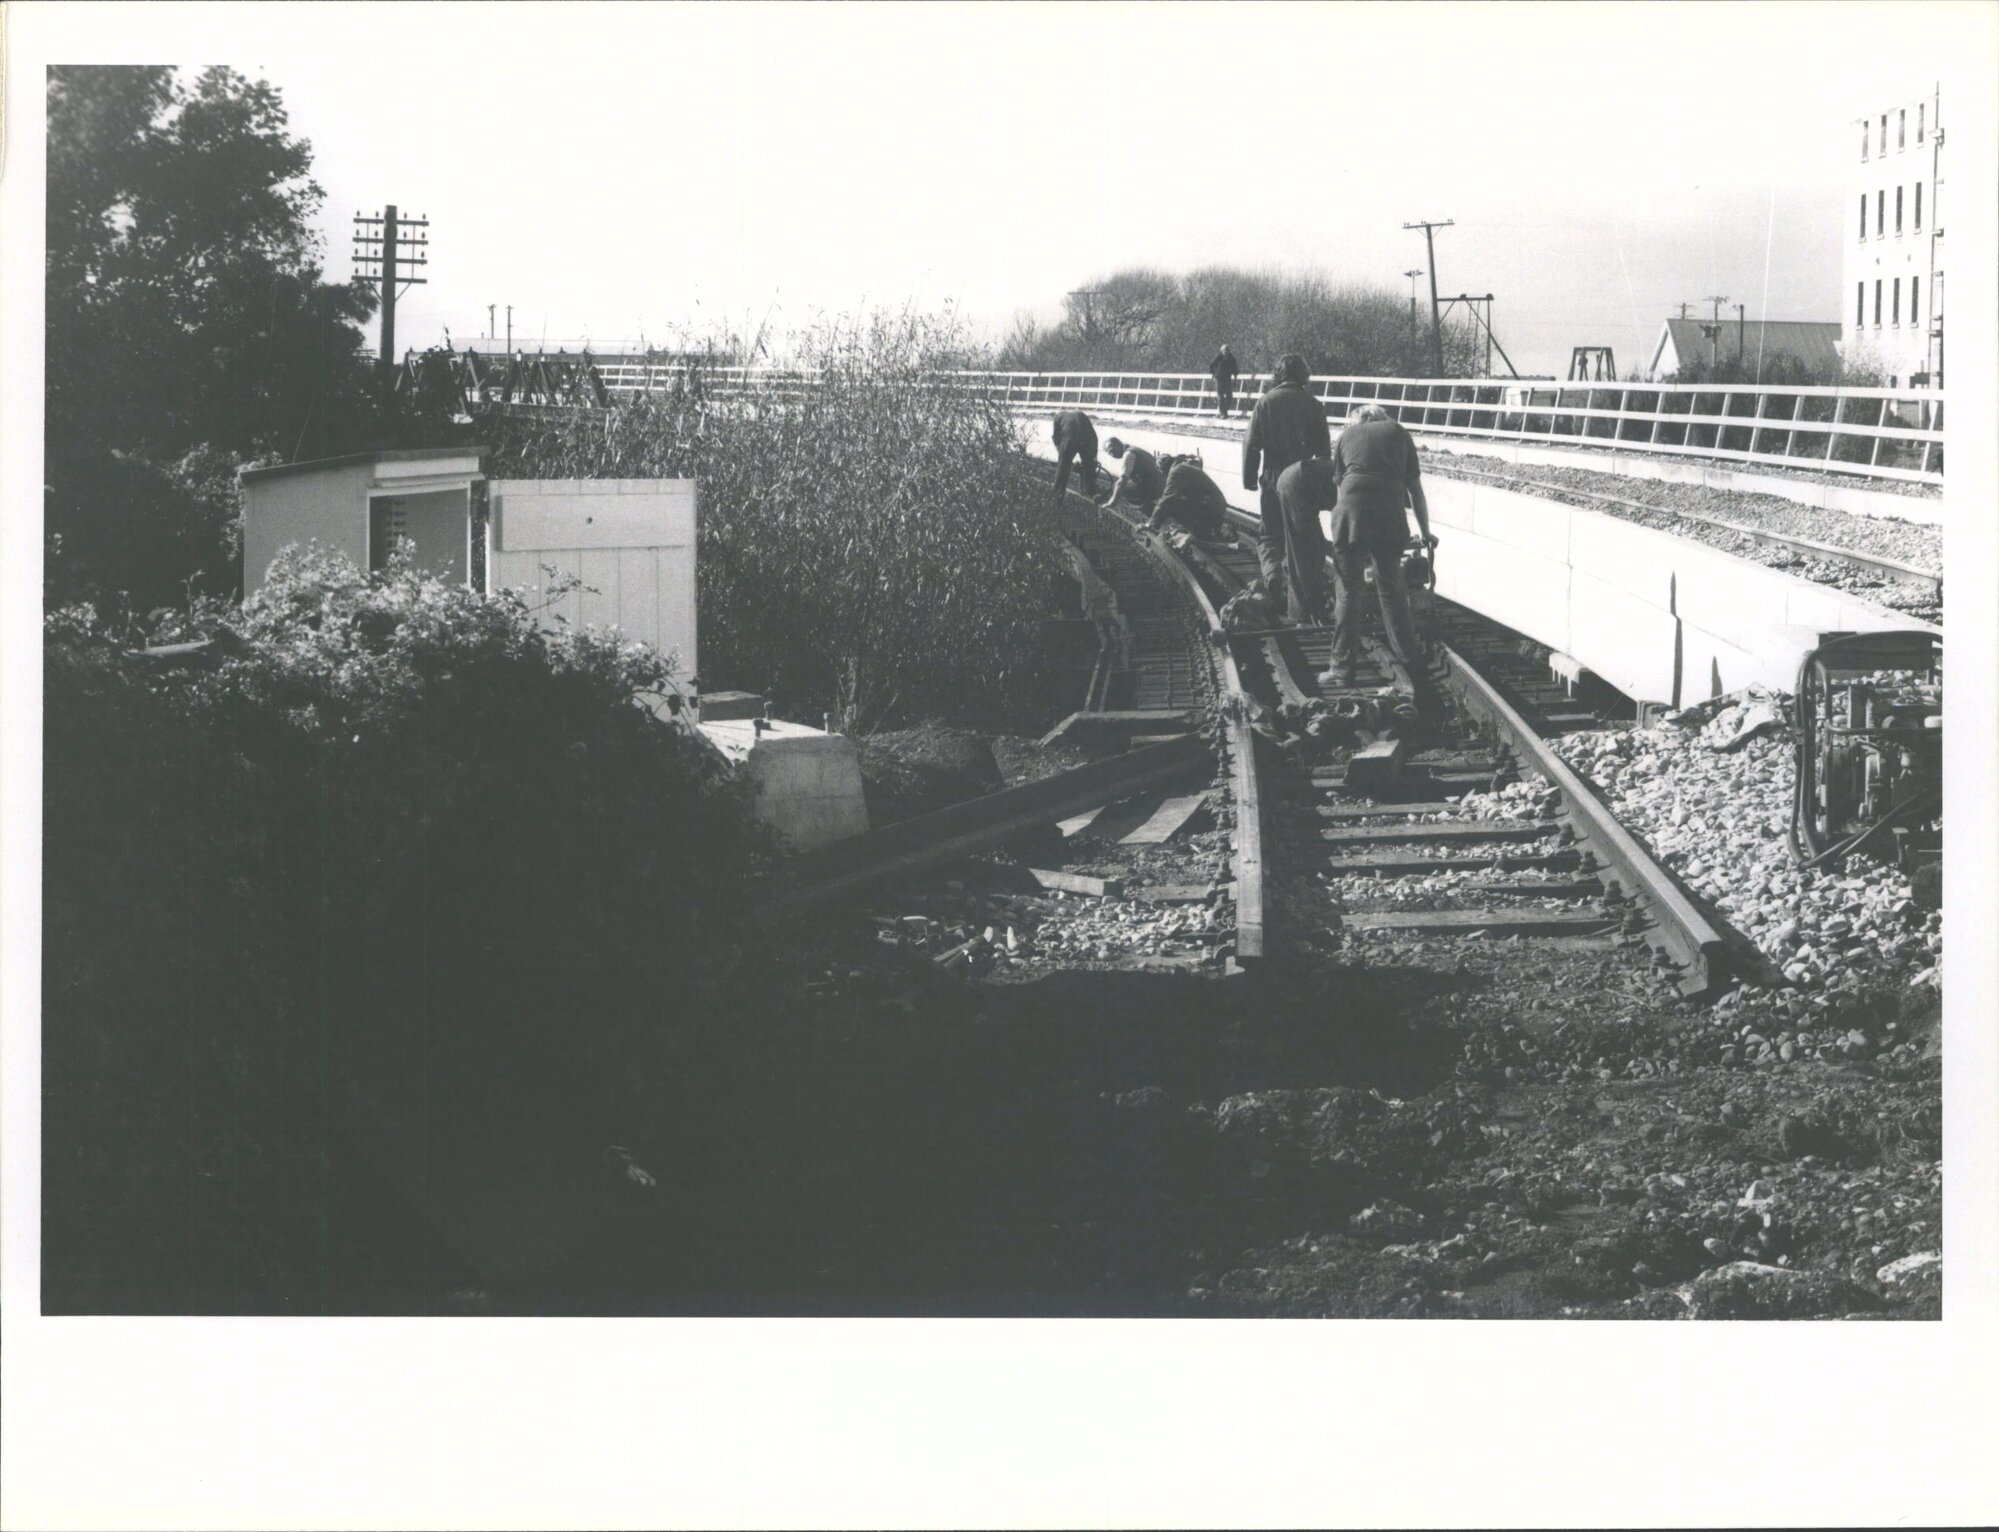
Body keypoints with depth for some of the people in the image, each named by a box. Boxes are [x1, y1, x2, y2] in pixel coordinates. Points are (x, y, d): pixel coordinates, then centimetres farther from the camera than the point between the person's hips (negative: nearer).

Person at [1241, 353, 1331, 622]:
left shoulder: (1265, 403, -4)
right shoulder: (1314, 406, -2)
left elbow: (1252, 444, -5)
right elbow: (1324, 449, 1)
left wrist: (1249, 478, 5)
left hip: (1273, 479, -1)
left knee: (1269, 535, 13)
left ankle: (1272, 573, -16)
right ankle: (1299, 606, 9)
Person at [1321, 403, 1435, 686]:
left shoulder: (1348, 435, 22)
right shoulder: (1398, 432, 22)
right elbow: (1415, 490, 23)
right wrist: (1425, 532, 32)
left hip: (1352, 508, -1)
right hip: (1391, 515, 1)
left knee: (1347, 591, 3)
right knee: (1391, 588, 18)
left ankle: (1343, 668, 1)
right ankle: (1409, 656, 29)